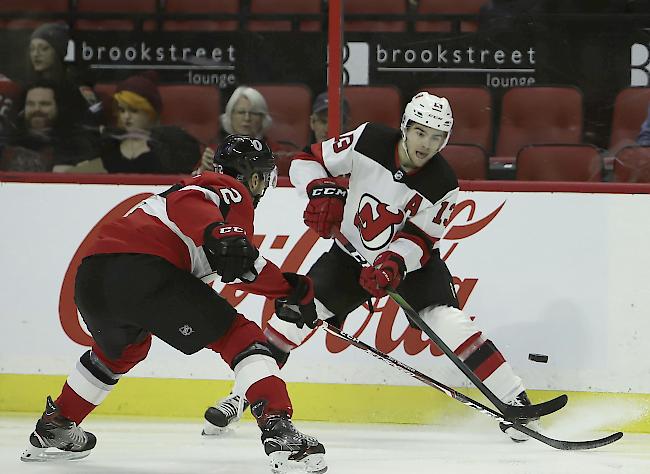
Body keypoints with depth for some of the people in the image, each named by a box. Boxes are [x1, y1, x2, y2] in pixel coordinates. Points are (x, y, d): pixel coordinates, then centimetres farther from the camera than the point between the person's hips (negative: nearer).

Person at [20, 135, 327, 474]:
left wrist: (290, 289, 35)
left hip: (90, 280, 9)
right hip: (145, 271, -9)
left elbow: (244, 268, 38)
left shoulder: (203, 184, 37)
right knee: (239, 336, -3)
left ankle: (54, 429, 47)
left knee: (120, 349, 38)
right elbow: (186, 205, -10)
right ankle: (278, 430, -20)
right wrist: (217, 232, -21)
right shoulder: (233, 192, 12)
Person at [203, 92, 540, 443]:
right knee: (297, 313, -8)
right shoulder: (369, 140, -19)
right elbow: (307, 161, -10)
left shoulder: (442, 185, -21)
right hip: (351, 252, 2)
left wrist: (393, 263, -39)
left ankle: (513, 400, -17)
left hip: (410, 260, -2)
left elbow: (420, 238, -21)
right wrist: (323, 191, -29)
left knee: (446, 319, -22)